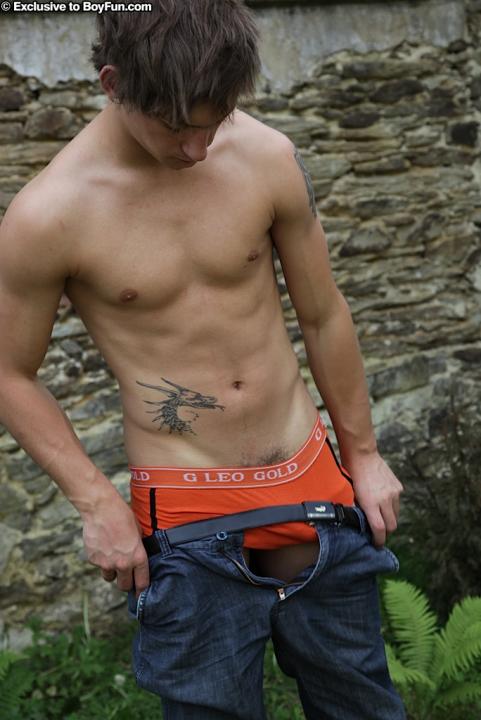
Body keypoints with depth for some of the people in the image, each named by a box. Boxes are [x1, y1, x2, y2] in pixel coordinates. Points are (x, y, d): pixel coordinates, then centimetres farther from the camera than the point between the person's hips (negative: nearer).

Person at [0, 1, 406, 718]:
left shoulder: (268, 157, -7)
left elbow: (324, 316, 4)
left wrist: (362, 454, 11)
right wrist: (97, 503, -10)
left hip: (309, 479, 3)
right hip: (186, 520, -3)